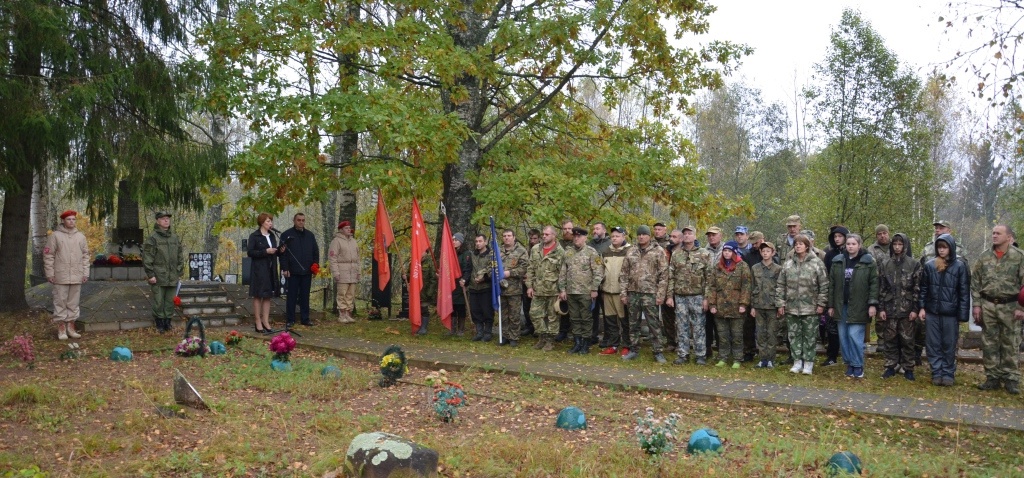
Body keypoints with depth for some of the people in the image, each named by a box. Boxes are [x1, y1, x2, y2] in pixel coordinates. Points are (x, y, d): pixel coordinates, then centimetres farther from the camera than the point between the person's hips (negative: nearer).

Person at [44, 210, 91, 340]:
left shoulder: (81, 236, 9)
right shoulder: (55, 235, -2)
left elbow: (85, 256, 12)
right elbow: (48, 255, -2)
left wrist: (85, 273, 7)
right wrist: (50, 273, -6)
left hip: (76, 276, 4)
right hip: (61, 276, -3)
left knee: (74, 303, 8)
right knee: (60, 302, 1)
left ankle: (71, 327, 16)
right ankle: (61, 329, 8)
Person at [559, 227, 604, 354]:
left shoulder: (591, 252, -5)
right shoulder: (568, 253, 9)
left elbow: (598, 272, -9)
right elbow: (562, 273, 11)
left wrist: (594, 289, -13)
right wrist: (562, 289, 5)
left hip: (586, 292, -5)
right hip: (570, 292, 5)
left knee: (585, 318, 3)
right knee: (574, 318, 10)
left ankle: (585, 344, 11)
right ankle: (577, 343, 19)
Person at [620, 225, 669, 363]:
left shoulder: (658, 251, -3)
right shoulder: (631, 252, 9)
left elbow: (663, 274, -6)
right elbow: (624, 274, 10)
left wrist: (660, 294, -11)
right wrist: (624, 293, 4)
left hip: (650, 293, -4)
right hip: (633, 292, 4)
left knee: (654, 324, 0)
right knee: (633, 324, 11)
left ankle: (657, 352, 8)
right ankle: (634, 350, 21)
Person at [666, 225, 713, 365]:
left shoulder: (704, 254, -1)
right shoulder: (676, 254, 7)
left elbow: (709, 277, -3)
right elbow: (671, 276, 8)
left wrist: (706, 297, -8)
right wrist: (670, 295, 2)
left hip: (697, 296, -3)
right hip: (680, 296, 3)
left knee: (698, 326, 2)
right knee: (681, 327, 7)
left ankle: (701, 355, 10)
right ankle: (682, 354, 15)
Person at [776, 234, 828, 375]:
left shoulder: (817, 263, -3)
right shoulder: (788, 264, 7)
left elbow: (824, 285, -4)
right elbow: (780, 285, 7)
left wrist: (821, 304, -8)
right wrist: (780, 304, 2)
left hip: (810, 308, -3)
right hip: (791, 307, 3)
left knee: (809, 336, 4)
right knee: (794, 335, 8)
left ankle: (808, 363, 12)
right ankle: (797, 361, 18)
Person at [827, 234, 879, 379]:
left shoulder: (868, 262, -2)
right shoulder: (838, 261, 8)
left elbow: (874, 283, -5)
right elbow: (831, 284, 10)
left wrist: (872, 304, -12)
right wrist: (831, 305, 7)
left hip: (858, 306, -4)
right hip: (842, 306, 4)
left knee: (855, 336, -7)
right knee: (843, 336, 7)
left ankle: (858, 366, 7)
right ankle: (849, 363, 19)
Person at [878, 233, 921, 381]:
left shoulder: (914, 264, 0)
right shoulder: (884, 264, 7)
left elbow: (917, 288, -2)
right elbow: (881, 288, 6)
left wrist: (915, 309, -7)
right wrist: (881, 308, 0)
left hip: (907, 309, -2)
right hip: (889, 309, 2)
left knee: (907, 340, 4)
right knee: (890, 339, 7)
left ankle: (908, 368, 13)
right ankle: (890, 367, 16)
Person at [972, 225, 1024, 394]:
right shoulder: (984, 257, 5)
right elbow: (975, 282, 7)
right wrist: (976, 305, 1)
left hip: (1010, 307, -3)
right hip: (988, 305, 3)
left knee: (1010, 344, 4)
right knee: (989, 344, 7)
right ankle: (992, 377, 16)